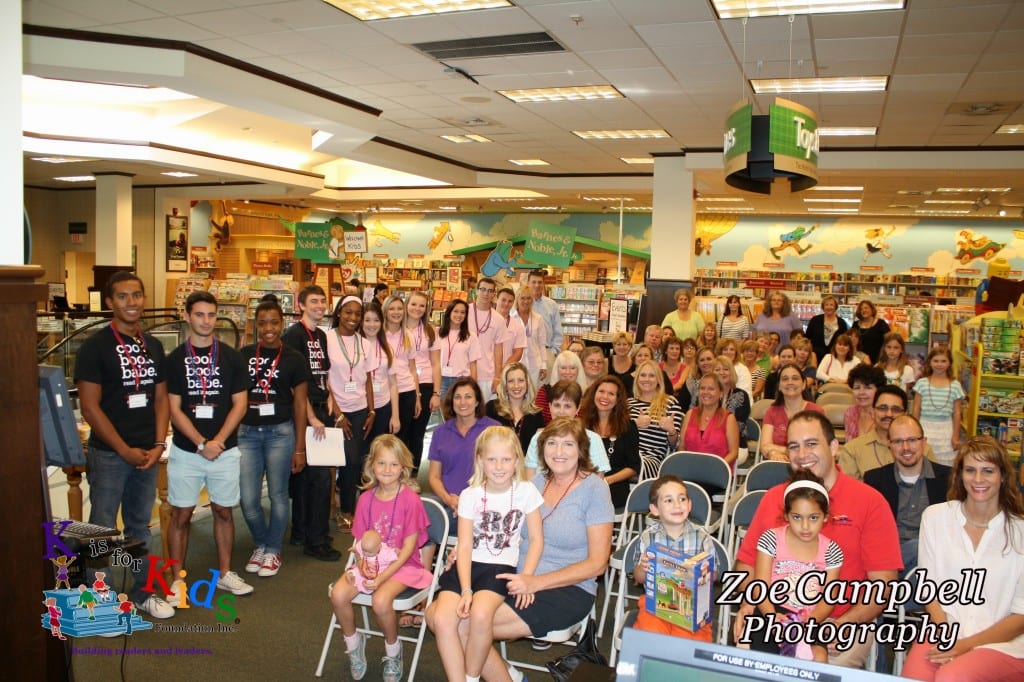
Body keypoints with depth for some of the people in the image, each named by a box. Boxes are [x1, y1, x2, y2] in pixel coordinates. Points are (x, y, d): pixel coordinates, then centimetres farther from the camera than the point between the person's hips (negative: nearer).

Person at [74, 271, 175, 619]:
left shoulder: (153, 346, 9)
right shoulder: (95, 347, -8)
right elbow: (90, 407, -12)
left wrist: (158, 444, -1)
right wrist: (125, 450, -13)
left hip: (148, 453, 5)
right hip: (109, 454, -5)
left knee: (140, 525, 15)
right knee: (102, 529, 2)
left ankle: (143, 592, 27)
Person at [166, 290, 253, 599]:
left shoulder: (231, 357, 3)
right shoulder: (174, 359, 0)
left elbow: (240, 403, 0)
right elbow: (174, 409, -4)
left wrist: (219, 440, -12)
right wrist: (201, 443, -13)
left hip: (225, 450, 1)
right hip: (185, 451, -1)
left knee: (223, 511, 10)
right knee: (180, 514, 5)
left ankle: (224, 573, 23)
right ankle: (177, 579, 17)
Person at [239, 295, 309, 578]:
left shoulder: (294, 359, 1)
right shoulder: (243, 356, 6)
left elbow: (300, 403, 2)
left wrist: (299, 448, -1)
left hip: (280, 432, -2)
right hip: (247, 432, 2)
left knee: (278, 495, 5)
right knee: (248, 499, 2)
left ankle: (273, 550, 25)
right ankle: (260, 544, 27)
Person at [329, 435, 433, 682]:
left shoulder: (410, 499, -13)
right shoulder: (366, 498, 2)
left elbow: (409, 547, -12)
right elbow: (361, 541, 5)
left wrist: (383, 576, -20)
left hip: (403, 564, -4)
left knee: (381, 600, -31)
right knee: (338, 594, -20)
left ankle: (393, 651, 1)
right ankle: (353, 642, 11)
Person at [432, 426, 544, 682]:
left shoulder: (526, 491, -1)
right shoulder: (470, 495, 1)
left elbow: (537, 539, 1)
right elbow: (465, 546, -4)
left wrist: (525, 579, -12)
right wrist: (466, 590, -15)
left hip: (502, 567, -2)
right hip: (468, 565, 2)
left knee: (480, 615, -30)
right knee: (443, 617, -24)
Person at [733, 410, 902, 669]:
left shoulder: (870, 501, 0)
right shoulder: (772, 498, 11)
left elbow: (882, 584, -4)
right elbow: (746, 561, 15)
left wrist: (842, 626, -17)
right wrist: (748, 602, -4)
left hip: (843, 622, -2)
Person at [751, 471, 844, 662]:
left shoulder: (831, 551, 4)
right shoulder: (771, 539, -1)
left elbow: (828, 597, 1)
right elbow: (761, 587, -6)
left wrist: (810, 622, -18)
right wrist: (771, 615, -24)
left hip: (810, 620, 1)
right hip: (774, 611, -1)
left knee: (819, 657, -25)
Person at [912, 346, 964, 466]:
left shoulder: (955, 385, 2)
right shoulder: (922, 383, 1)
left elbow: (957, 413, 5)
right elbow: (916, 409, 5)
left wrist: (956, 436, 3)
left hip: (946, 430, 0)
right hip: (925, 428, 0)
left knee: (944, 464, 2)